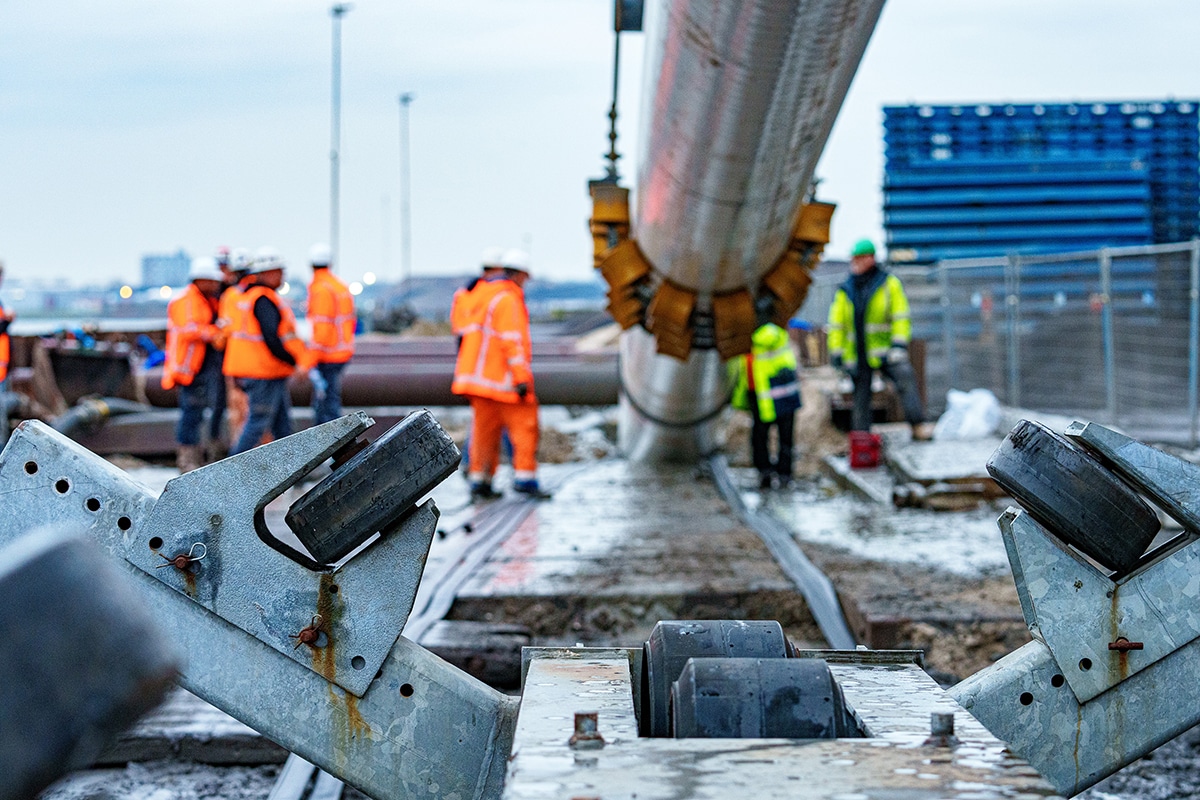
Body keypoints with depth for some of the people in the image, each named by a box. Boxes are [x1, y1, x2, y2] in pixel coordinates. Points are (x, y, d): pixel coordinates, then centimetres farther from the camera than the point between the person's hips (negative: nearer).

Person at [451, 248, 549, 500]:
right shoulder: (507, 299, -12)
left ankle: (479, 480, 11)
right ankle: (524, 476, -7)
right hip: (502, 378, -9)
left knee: (485, 427, 11)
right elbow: (512, 340, -19)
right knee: (524, 423, -3)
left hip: (478, 375, 9)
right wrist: (521, 377, -20)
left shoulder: (481, 293, 17)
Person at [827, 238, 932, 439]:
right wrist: (836, 354, 5)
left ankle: (918, 426, -30)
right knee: (861, 399, 5)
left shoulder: (889, 283, 4)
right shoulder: (844, 291, 11)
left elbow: (901, 316, -1)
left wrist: (899, 344, -13)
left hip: (884, 350, -3)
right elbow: (836, 325, 14)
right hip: (857, 353, 3)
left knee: (905, 376, -26)